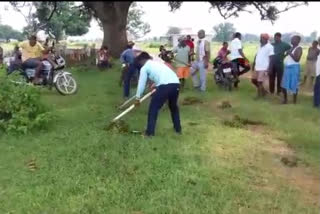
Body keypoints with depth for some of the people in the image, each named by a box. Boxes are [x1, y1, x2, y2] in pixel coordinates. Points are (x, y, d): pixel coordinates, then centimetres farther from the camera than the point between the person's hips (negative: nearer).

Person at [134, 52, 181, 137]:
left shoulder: (144, 67, 13)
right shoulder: (158, 62, 33)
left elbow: (141, 83, 15)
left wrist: (138, 98, 23)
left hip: (165, 86, -7)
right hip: (176, 83, 7)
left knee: (153, 108, 8)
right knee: (173, 106, 29)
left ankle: (150, 132, 10)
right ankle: (178, 129, 36)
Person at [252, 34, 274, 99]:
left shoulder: (269, 47, -11)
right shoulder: (260, 46, 11)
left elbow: (271, 59, -12)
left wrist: (269, 69, -17)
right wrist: (253, 64, 16)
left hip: (264, 68, -8)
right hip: (257, 67, 8)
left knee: (259, 82, -3)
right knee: (254, 80, 13)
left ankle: (259, 95, 14)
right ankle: (263, 91, 31)